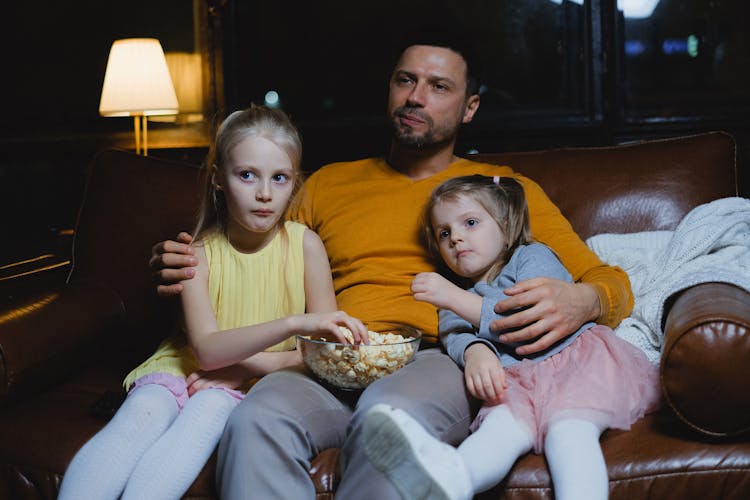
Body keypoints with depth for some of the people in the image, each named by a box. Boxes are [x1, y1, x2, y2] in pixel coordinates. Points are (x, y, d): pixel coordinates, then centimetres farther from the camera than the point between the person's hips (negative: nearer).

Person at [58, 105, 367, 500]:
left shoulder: (304, 244, -4)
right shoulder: (199, 253, -5)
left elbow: (325, 348, -3)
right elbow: (206, 349, -19)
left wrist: (246, 366, -17)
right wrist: (293, 324, -35)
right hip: (193, 370, 1)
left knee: (207, 409, -34)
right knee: (143, 411, -31)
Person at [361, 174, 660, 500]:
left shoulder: (533, 257, 13)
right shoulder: (458, 299, 30)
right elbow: (454, 336, 6)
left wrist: (457, 299, -10)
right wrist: (475, 351, -23)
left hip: (579, 355, -1)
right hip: (519, 380, 2)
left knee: (568, 425, -35)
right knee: (506, 418, -34)